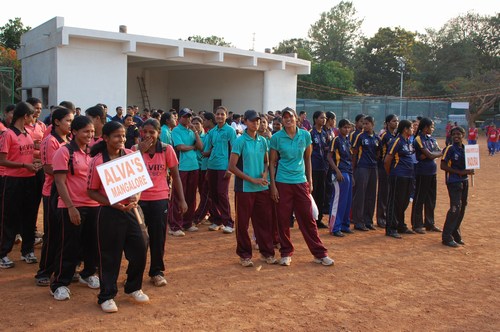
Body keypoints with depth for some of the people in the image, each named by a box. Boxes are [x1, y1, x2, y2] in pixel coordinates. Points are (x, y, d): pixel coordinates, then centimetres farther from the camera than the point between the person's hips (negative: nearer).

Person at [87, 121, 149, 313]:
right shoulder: (97, 161, -10)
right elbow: (91, 191, -6)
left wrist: (136, 197, -10)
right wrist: (112, 203, -19)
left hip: (130, 210, 4)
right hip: (109, 213, -4)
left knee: (140, 249, 6)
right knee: (109, 255, 4)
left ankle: (133, 287, 29)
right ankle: (106, 296, 20)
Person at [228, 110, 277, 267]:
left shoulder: (263, 141, 8)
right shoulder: (240, 141, -7)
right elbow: (232, 167, -11)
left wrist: (265, 173, -3)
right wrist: (252, 179, -14)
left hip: (262, 188, 5)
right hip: (244, 188, -4)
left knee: (265, 221, 9)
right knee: (243, 223, 4)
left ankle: (267, 252, 23)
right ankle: (245, 255, 18)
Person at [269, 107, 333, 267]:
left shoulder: (305, 135, 2)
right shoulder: (276, 137, -3)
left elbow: (307, 159, 11)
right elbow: (272, 162, 1)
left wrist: (310, 181, 9)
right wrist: (273, 185, -4)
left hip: (301, 182, 1)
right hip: (283, 183, -1)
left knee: (308, 218, 4)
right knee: (283, 219, 4)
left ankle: (320, 253, 13)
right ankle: (286, 253, 19)